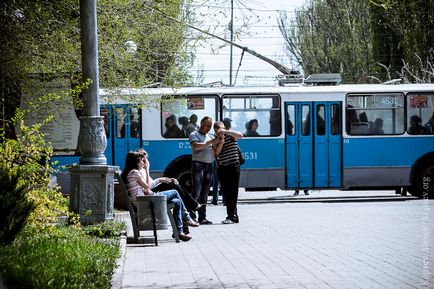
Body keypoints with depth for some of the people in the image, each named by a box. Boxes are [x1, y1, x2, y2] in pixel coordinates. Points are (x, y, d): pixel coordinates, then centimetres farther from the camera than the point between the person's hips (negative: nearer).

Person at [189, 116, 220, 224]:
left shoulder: (210, 136, 21)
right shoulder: (194, 135, 3)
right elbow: (196, 146, -16)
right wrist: (210, 142, -18)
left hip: (209, 166, 6)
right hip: (198, 165, -6)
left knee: (205, 194, 6)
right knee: (196, 192, -12)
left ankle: (202, 217, 8)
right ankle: (191, 216, -14)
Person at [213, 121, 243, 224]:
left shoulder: (230, 135, -1)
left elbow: (240, 135, -21)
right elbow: (216, 152, -3)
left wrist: (225, 131, -22)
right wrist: (221, 142, -16)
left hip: (233, 166, -5)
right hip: (222, 168, 5)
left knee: (232, 192, -7)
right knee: (226, 192, 6)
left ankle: (231, 217, -9)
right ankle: (234, 216, 12)